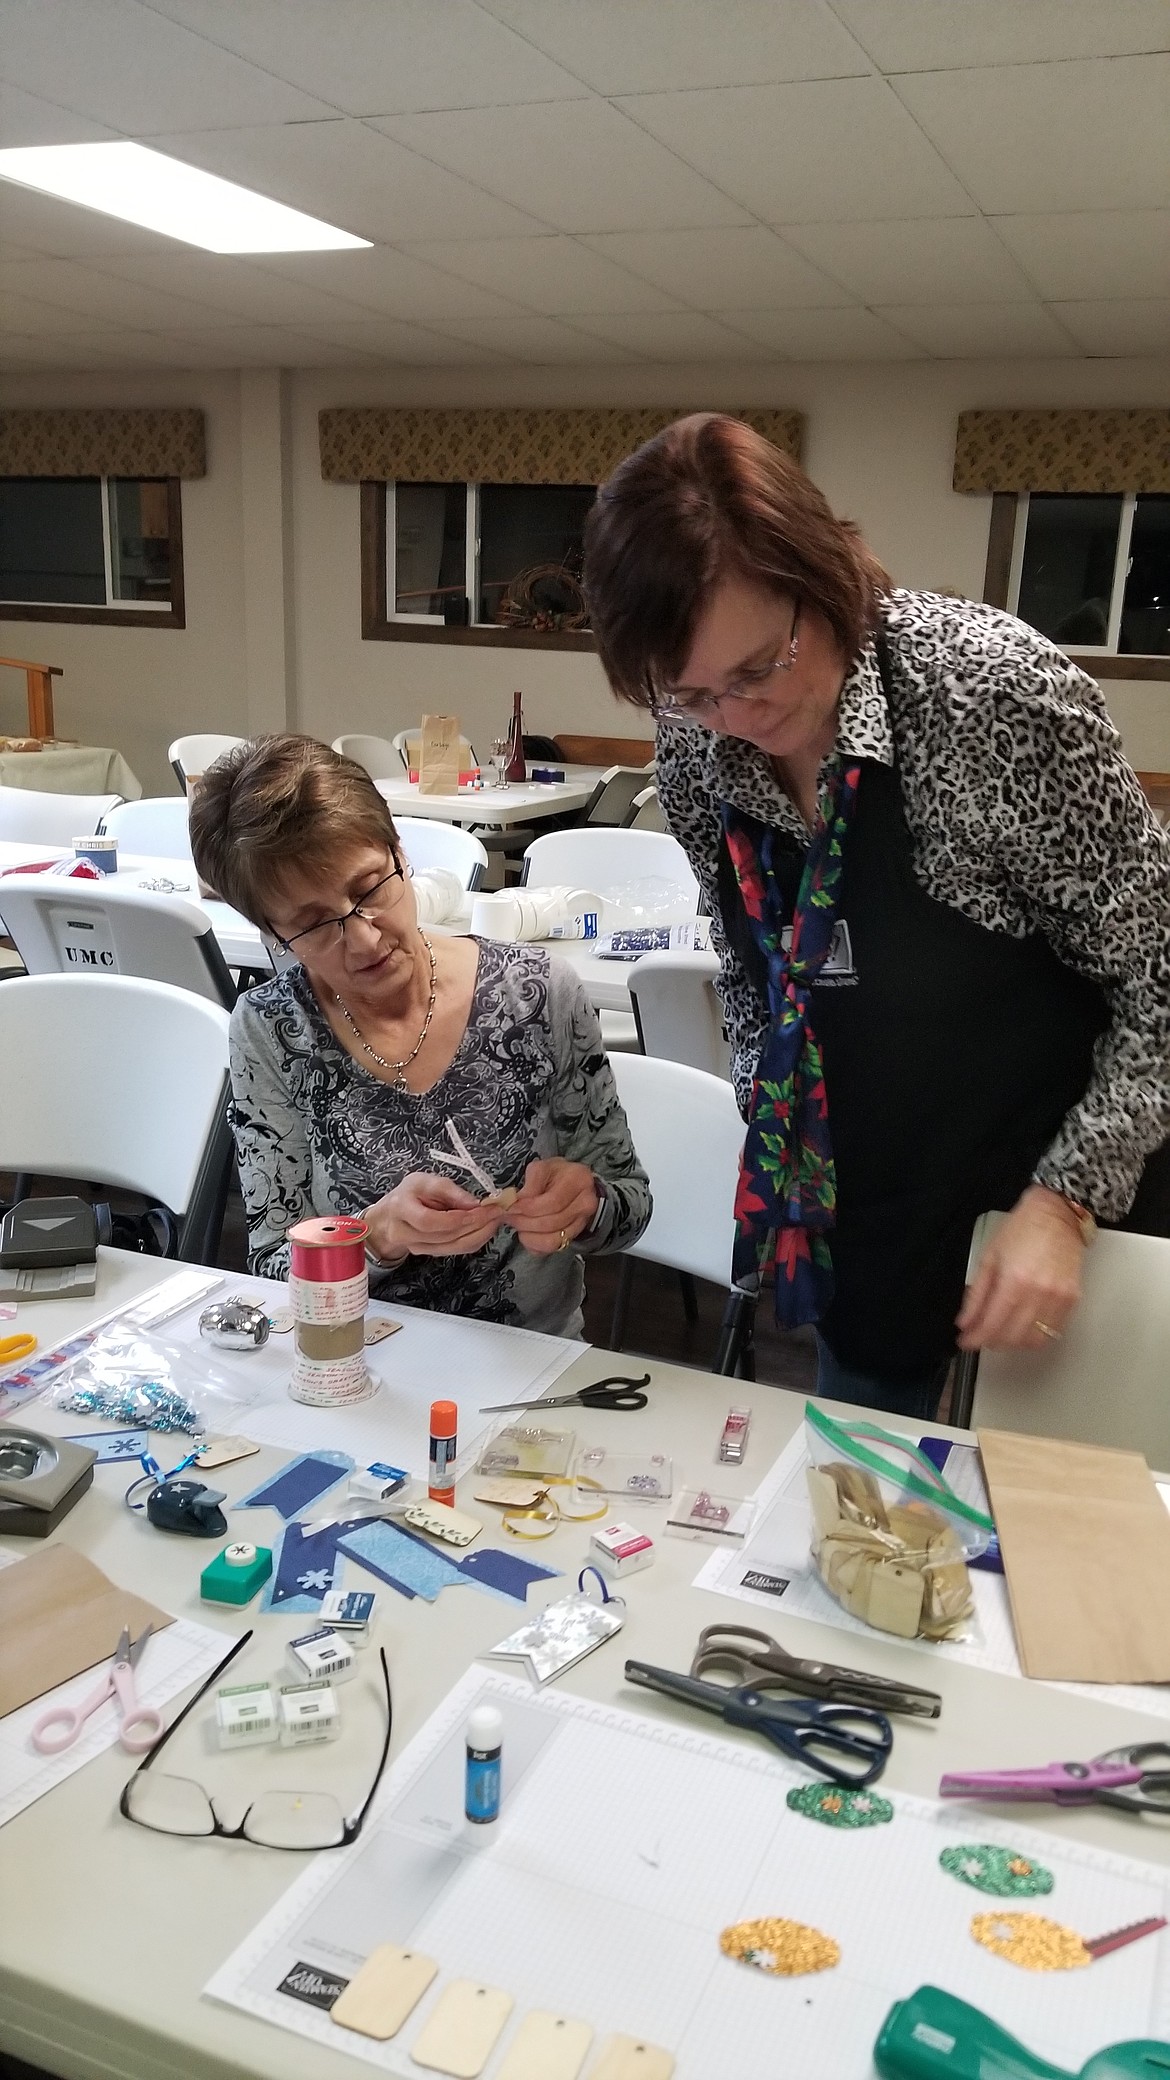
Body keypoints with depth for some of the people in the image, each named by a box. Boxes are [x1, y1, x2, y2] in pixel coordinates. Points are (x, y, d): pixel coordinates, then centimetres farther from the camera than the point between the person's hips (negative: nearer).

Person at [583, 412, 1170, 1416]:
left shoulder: (1000, 688, -25)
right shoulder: (694, 745, -9)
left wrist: (1065, 1199, -22)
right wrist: (776, 1130, 4)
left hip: (1072, 1193, -4)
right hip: (866, 1218, 5)